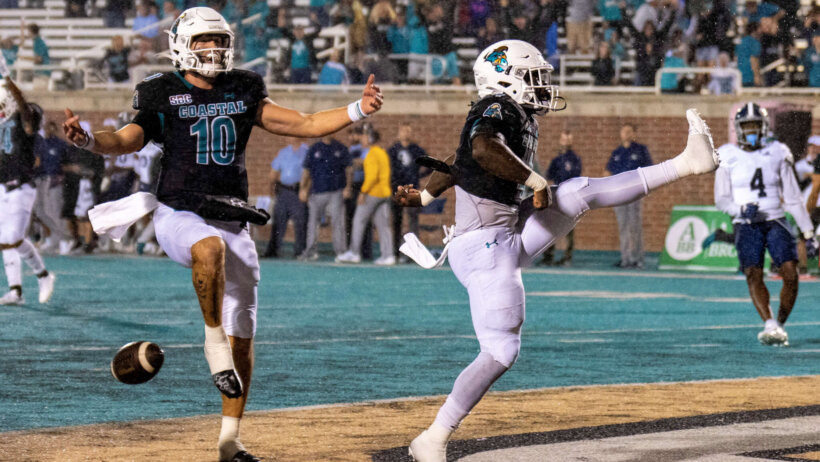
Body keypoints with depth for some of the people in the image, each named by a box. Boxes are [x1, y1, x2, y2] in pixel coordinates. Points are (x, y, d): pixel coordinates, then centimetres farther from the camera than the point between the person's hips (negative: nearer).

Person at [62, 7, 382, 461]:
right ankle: (213, 338, -25)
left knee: (242, 339, 5)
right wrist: (87, 138, -35)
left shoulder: (242, 94, 9)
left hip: (232, 222, 4)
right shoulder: (164, 97, -1)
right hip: (179, 216, -4)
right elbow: (126, 140, -14)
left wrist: (356, 111, -5)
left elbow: (304, 124, 8)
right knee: (210, 248, -43)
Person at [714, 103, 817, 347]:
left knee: (790, 274, -14)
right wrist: (742, 210, -19)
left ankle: (780, 325, 2)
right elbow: (721, 199, 2)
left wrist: (808, 234, 6)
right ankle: (770, 326, -27)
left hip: (776, 222, 1)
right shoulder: (728, 157, 3)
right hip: (747, 225, -1)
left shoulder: (777, 155, 7)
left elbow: (793, 198, 9)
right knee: (754, 275, -21)